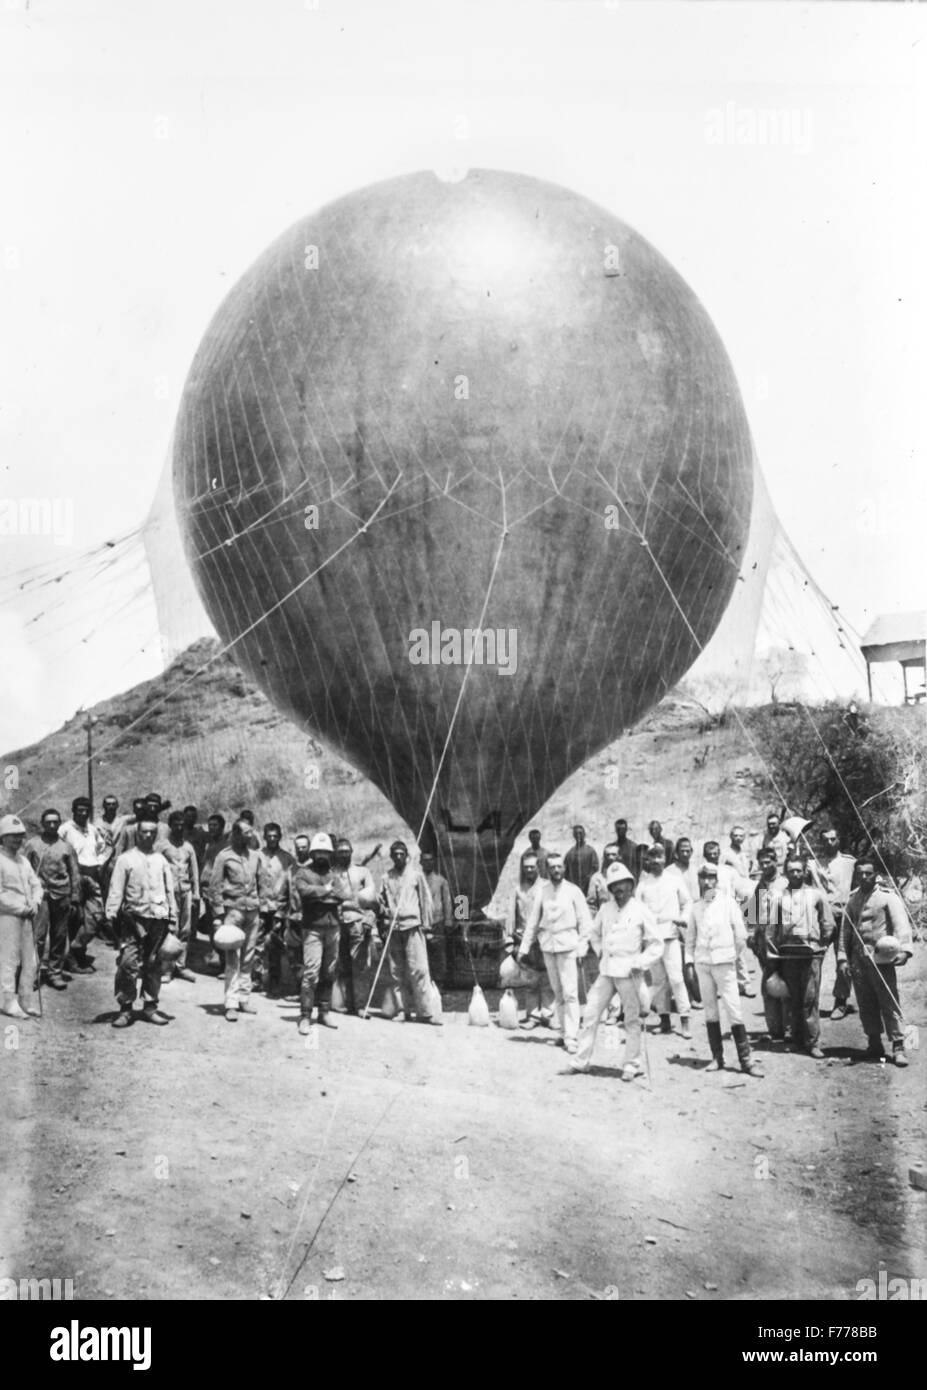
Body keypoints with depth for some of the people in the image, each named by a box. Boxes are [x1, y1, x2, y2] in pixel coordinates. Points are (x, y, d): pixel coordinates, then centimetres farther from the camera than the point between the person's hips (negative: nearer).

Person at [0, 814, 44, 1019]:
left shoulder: (23, 860, 15)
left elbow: (36, 885, 18)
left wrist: (34, 902, -1)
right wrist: (21, 908, -13)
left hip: (27, 917, 8)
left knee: (29, 961, 8)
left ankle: (25, 1001, 15)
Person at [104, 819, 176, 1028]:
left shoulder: (161, 860, 15)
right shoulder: (126, 859, 4)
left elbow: (170, 890, 16)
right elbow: (116, 889, 0)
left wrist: (172, 917, 11)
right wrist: (111, 915, -9)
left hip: (158, 917, 3)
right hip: (134, 917, -3)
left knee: (153, 964, 7)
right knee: (128, 963, -9)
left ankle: (150, 1006, 15)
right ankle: (125, 1008, -1)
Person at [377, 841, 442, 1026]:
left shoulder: (416, 874, 4)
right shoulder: (386, 877, 11)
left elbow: (425, 899, 5)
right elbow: (382, 900, 21)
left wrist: (426, 924, 1)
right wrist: (383, 913, 5)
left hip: (412, 926, -3)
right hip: (393, 928, 3)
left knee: (418, 969, -9)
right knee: (396, 971, 5)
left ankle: (425, 1012, -9)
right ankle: (401, 1009, 12)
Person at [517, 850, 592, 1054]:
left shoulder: (573, 891, -2)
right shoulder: (543, 891, 6)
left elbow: (584, 921, -1)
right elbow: (533, 921, 9)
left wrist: (583, 946, -9)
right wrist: (524, 948, 9)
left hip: (567, 945, -3)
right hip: (548, 945, 3)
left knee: (570, 993, -8)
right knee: (557, 992, 10)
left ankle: (571, 1037, -8)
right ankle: (563, 1031, 20)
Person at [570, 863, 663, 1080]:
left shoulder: (641, 911, -5)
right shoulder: (606, 908, 8)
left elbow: (656, 944, -2)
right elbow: (594, 932, 25)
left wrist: (641, 963, -11)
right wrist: (600, 951, 11)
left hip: (629, 973, -4)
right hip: (606, 971, 4)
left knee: (632, 1020, 2)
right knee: (591, 1014, 2)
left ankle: (632, 1065, 13)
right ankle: (581, 1060, 9)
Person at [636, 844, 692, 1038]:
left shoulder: (674, 880, 5)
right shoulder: (643, 884, 7)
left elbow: (687, 902, 13)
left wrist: (683, 919, -2)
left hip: (670, 935, -2)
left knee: (676, 978, -9)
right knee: (658, 980, 6)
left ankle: (685, 1020, -6)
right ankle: (664, 1018, 15)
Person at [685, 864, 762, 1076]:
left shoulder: (727, 902, -1)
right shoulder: (695, 907, 7)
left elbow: (741, 934, 3)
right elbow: (690, 937, 16)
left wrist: (733, 955, 10)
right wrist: (690, 959, 10)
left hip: (724, 963, -3)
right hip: (702, 963, 3)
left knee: (733, 1009, -7)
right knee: (710, 1011, 6)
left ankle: (745, 1059, -2)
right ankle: (717, 1057, 13)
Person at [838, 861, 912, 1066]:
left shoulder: (888, 897, -1)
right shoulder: (852, 899, 14)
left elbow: (901, 923, -11)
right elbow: (845, 930, 16)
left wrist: (903, 949, -26)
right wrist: (842, 957, 9)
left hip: (880, 959, -5)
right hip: (858, 960, 5)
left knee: (889, 1003, -6)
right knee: (866, 1005, 9)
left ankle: (898, 1046, -3)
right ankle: (874, 1044, 20)